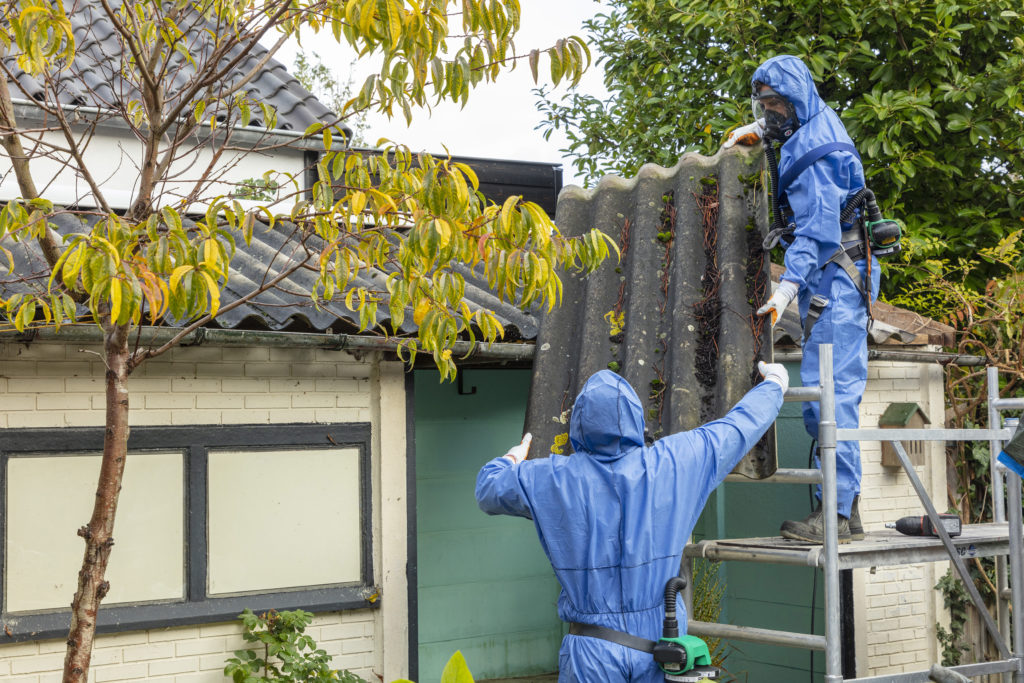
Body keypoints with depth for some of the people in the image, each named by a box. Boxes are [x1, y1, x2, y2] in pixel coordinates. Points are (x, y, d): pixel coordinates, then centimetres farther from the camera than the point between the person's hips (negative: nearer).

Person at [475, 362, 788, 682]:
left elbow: (488, 489, 10)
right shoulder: (675, 463, -7)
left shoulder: (550, 479, -8)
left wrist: (510, 459, 33)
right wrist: (774, 383, 28)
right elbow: (739, 426, 9)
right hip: (661, 645, 1)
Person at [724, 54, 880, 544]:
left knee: (827, 392, -16)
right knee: (838, 392, 9)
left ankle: (834, 513, -19)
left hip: (833, 279, -11)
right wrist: (758, 129, 22)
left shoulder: (813, 152, -16)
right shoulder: (819, 120, 14)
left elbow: (817, 231, -26)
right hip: (834, 282, 11)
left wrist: (787, 287, -34)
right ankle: (848, 509, 12)